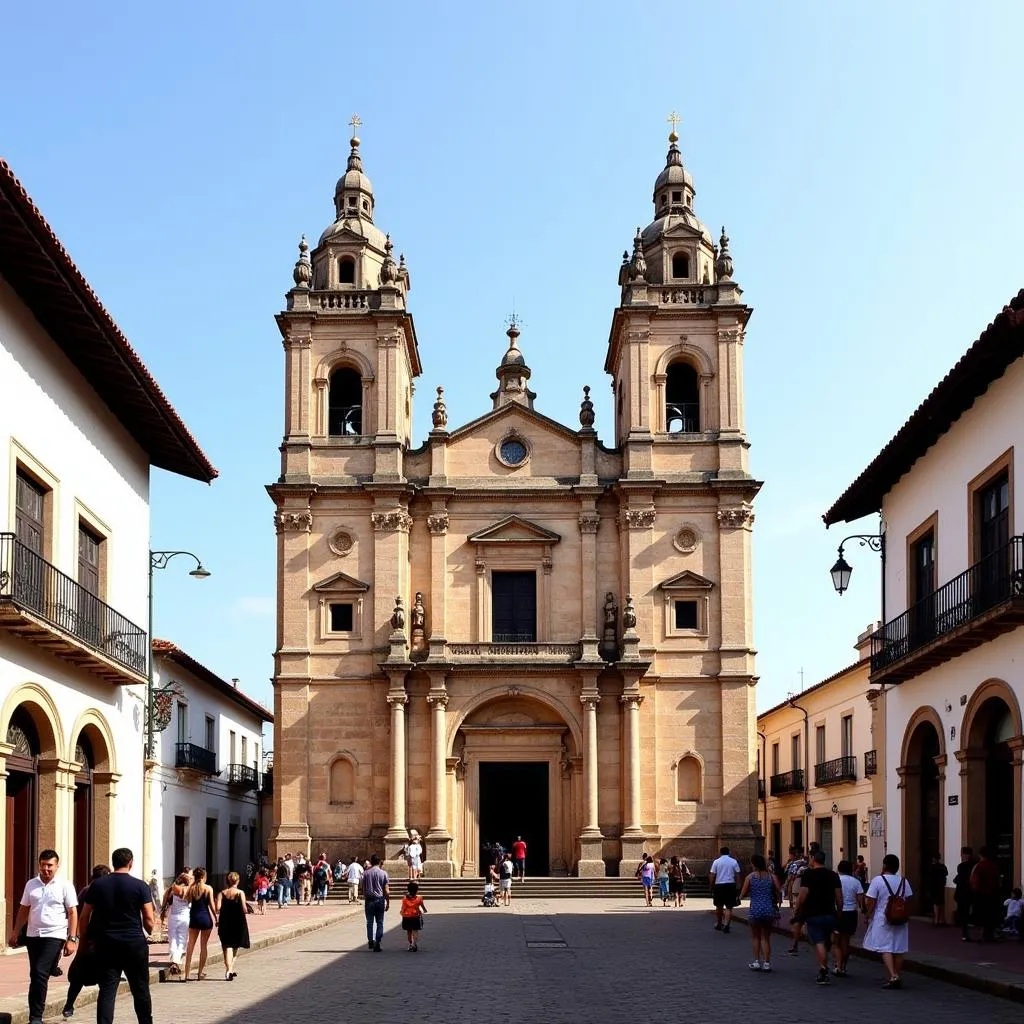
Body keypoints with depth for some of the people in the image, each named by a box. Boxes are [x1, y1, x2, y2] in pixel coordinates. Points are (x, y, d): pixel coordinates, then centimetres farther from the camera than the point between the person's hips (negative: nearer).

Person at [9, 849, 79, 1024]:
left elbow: (73, 913, -4)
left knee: (40, 973, -15)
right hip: (33, 935, 5)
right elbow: (23, 909, 16)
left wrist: (72, 939, -10)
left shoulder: (65, 886, -3)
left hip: (54, 936, -5)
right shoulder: (31, 884, 9)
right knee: (35, 975, 9)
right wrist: (15, 932, 12)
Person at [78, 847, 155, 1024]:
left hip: (106, 944, 2)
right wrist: (150, 929, 15)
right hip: (134, 943, -2)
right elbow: (149, 920, -6)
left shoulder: (97, 885, 3)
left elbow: (84, 917, 5)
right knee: (140, 990, 11)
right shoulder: (140, 886, -4)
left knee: (107, 991, 1)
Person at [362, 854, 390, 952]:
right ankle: (377, 944, -1)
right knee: (380, 923, 5)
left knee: (369, 922, 12)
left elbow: (363, 888, 3)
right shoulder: (383, 873, -4)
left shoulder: (366, 873, 0)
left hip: (369, 900, 1)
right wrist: (388, 902, 3)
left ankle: (370, 941, 5)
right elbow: (386, 890, -4)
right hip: (380, 900, -1)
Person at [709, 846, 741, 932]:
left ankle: (718, 924, 31)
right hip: (730, 885, -1)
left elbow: (712, 876, -1)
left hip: (719, 885, 1)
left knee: (719, 906, 17)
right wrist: (736, 885, 10)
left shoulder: (716, 862, 0)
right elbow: (737, 876, 1)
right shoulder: (734, 862, 2)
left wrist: (712, 887, 9)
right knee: (729, 907, 2)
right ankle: (726, 925, -14)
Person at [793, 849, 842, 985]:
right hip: (830, 914, 5)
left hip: (813, 914, -5)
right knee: (826, 942, 17)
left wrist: (797, 908, 0)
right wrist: (839, 912, 14)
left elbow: (803, 896, -14)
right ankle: (824, 971, 25)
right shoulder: (833, 875, 6)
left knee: (819, 942, -7)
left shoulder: (808, 874, -9)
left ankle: (823, 970, -19)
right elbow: (839, 897, 5)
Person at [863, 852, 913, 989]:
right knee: (898, 950, 11)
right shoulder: (903, 881, 3)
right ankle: (897, 977, 15)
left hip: (883, 920, -4)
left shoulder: (878, 880, -11)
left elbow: (869, 901, -12)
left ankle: (892, 976, -18)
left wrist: (868, 915, 1)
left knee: (885, 949, -4)